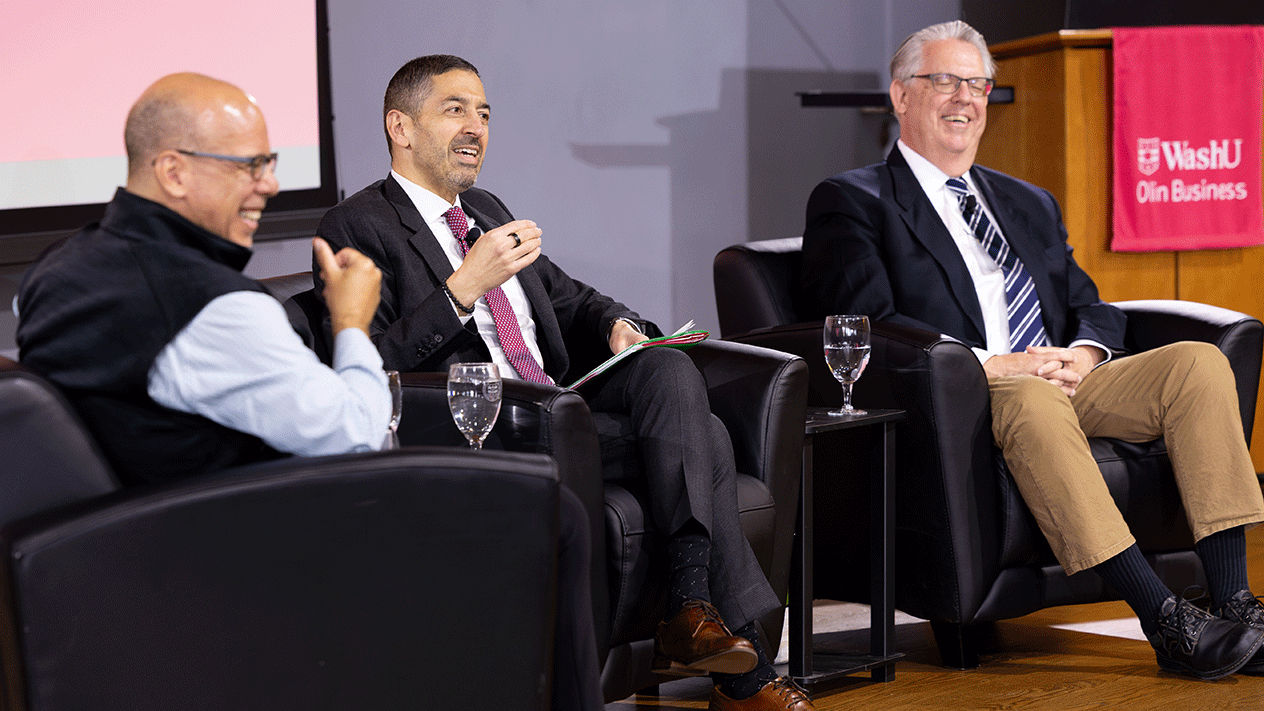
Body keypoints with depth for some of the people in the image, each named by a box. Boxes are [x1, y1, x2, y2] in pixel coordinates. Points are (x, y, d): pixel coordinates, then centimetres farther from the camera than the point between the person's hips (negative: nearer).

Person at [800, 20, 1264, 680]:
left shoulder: (1029, 204, 29)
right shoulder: (851, 201, 7)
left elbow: (1090, 306, 22)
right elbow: (867, 323, -8)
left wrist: (1084, 353, -4)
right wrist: (990, 364, -17)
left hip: (1062, 381, 6)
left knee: (1199, 362, -19)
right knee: (1032, 400, -40)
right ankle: (1165, 621, -42)